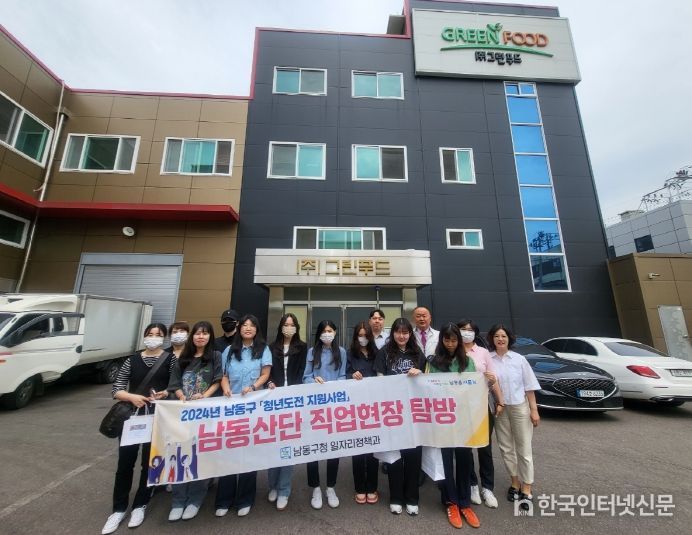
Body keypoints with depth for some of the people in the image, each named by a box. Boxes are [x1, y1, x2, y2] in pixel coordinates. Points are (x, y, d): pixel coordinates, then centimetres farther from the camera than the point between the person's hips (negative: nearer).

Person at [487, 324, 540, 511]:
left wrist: (534, 410, -3)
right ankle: (515, 483, 31)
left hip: (520, 407, -1)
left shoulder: (519, 359, -4)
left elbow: (529, 386, -1)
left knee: (524, 449, 5)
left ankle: (526, 490, 18)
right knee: (506, 448, 13)